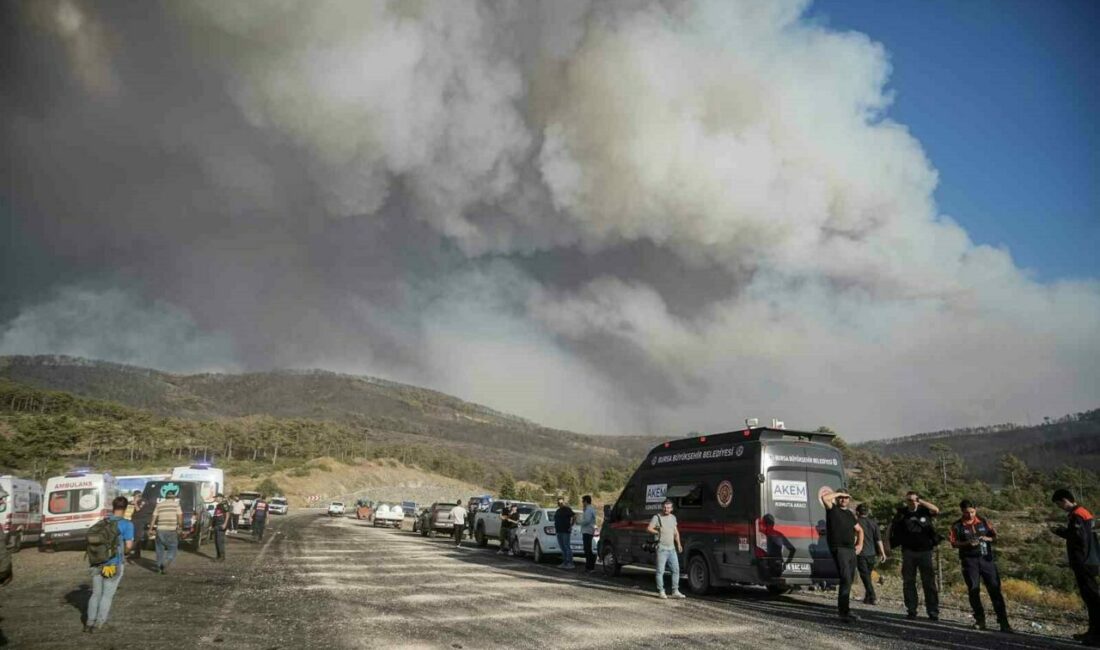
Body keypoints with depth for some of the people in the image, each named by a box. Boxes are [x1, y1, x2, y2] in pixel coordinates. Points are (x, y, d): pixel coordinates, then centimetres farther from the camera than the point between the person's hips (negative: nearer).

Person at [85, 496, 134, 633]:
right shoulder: (126, 524, -9)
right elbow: (128, 545, -11)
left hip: (97, 563, 5)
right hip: (114, 564, -5)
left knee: (96, 593, 18)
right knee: (107, 595, 8)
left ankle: (89, 622, 18)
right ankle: (99, 623, 11)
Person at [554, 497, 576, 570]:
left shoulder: (567, 509, -7)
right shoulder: (557, 511, 19)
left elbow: (574, 516, -14)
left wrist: (571, 526, -14)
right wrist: (555, 528, 17)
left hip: (566, 531, -9)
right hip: (559, 531, 9)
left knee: (567, 547, -9)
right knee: (562, 548, 10)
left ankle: (570, 563, -8)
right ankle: (564, 563, 14)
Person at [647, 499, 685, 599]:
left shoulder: (673, 517, 14)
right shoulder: (657, 517, -5)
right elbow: (648, 529, -11)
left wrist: (678, 544, 13)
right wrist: (658, 532, -16)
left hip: (672, 548, 6)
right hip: (662, 548, -6)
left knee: (676, 569, 7)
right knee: (660, 571, -3)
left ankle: (675, 591, 15)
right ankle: (661, 592, 4)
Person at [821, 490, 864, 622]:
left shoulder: (851, 514, 17)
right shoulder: (832, 509, -1)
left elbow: (859, 530, 30)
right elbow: (824, 497, -21)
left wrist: (860, 544, 16)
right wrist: (839, 493, -8)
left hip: (852, 550, 7)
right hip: (838, 549, -7)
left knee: (849, 581, 11)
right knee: (845, 579, -16)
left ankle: (844, 609, 22)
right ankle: (844, 612, -16)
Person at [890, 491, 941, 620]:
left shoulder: (924, 511, 3)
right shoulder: (901, 514, 5)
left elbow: (936, 510, -17)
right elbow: (893, 529, 11)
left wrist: (921, 501, -18)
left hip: (925, 551, -1)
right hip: (908, 552, 1)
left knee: (929, 582, 0)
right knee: (908, 582, 4)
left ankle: (933, 612, 5)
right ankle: (911, 610, 10)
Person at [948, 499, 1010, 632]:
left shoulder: (983, 522, 8)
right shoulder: (957, 525, 1)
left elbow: (994, 535, 13)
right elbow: (953, 542, -2)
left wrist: (987, 538, -8)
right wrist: (967, 543, -17)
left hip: (986, 558, 1)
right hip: (969, 560, -1)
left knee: (995, 589, -3)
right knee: (973, 590, 0)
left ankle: (1003, 621, -1)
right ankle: (980, 620, 13)